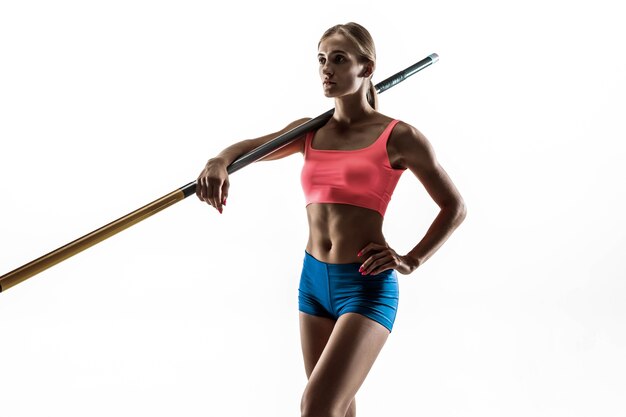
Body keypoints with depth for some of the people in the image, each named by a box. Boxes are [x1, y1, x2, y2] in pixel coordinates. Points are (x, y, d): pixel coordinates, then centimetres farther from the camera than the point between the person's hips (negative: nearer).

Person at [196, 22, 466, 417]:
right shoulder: (309, 132, 8)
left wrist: (410, 262, -10)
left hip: (367, 286, -6)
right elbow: (249, 147, 5)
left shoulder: (397, 137, -7)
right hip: (314, 280, 6)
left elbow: (454, 207, 0)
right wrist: (219, 162, -19)